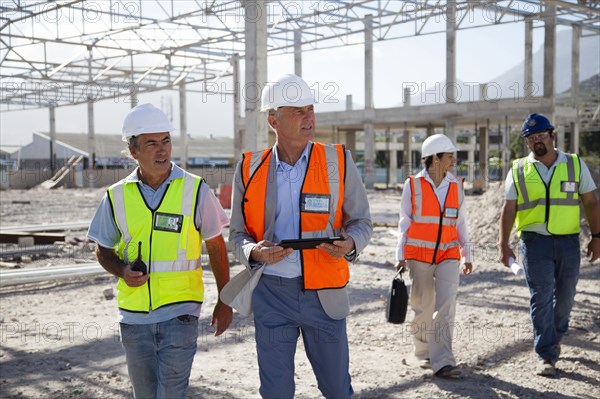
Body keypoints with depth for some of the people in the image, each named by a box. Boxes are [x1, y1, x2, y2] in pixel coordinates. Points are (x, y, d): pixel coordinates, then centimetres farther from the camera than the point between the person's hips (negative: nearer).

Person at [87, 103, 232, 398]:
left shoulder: (195, 189, -4)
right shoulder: (117, 196, 1)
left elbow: (216, 246, 3)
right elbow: (103, 250, 12)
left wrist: (225, 301, 5)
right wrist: (123, 271, -10)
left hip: (180, 311, -3)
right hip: (133, 315, 3)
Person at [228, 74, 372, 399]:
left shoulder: (338, 161, -1)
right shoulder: (250, 168, 1)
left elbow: (361, 221, 6)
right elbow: (237, 233, 8)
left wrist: (350, 244, -17)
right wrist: (254, 251, -15)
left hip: (324, 294, 0)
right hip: (270, 291, 1)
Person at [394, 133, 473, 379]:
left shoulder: (456, 186, 7)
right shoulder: (413, 185, -2)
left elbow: (461, 223, 13)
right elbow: (404, 222, 2)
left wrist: (467, 255, 12)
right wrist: (400, 256, -2)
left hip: (448, 255, 2)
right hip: (419, 255, -2)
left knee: (446, 304, -12)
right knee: (423, 307, 6)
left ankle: (442, 361, -11)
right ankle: (423, 353, 26)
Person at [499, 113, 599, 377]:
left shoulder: (575, 164, 5)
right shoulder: (518, 171, 3)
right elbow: (508, 209, 2)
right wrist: (504, 245, -4)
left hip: (569, 241, 2)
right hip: (535, 242, -2)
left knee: (565, 295, 12)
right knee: (541, 298, -5)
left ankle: (555, 337, 38)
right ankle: (546, 356, 1)